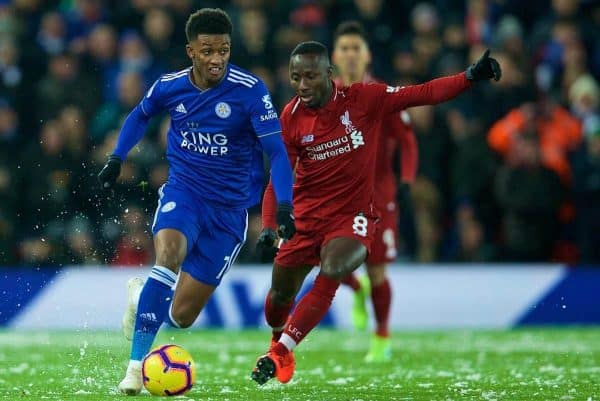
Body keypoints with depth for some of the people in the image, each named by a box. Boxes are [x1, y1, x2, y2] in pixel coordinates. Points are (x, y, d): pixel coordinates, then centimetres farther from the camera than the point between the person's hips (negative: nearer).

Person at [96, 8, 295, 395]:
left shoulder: (250, 91, -16)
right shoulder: (169, 86, -5)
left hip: (229, 209, -1)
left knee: (181, 316, -2)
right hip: (183, 191, 1)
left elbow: (277, 151, -17)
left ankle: (142, 297, 36)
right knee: (169, 255, -34)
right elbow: (141, 115, 19)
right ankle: (136, 365, -26)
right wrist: (117, 158, 10)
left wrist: (284, 205, -29)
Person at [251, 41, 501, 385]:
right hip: (305, 217, 3)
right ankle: (278, 343, 42)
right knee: (280, 295, 8)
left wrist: (471, 76, -23)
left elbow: (423, 95, -10)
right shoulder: (291, 117, -4)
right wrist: (269, 225, -10)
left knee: (331, 274, -29)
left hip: (352, 217, -3)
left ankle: (279, 353, -22)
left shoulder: (363, 99, -11)